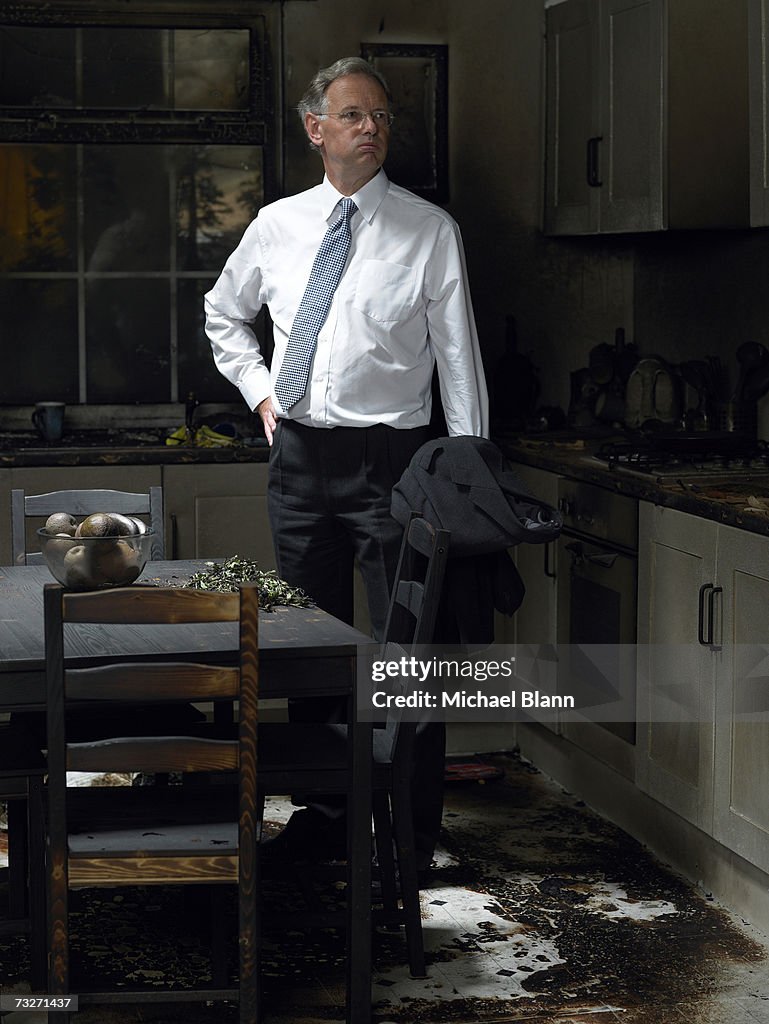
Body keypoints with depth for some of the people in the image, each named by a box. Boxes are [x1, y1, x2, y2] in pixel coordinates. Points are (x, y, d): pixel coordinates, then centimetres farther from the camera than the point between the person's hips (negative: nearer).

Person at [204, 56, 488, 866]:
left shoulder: (429, 231, -3)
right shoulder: (276, 226, 7)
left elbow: (458, 354, -3)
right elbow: (223, 314, 24)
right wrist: (259, 389, 10)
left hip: (389, 460, -4)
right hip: (299, 456, 4)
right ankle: (321, 807, 26)